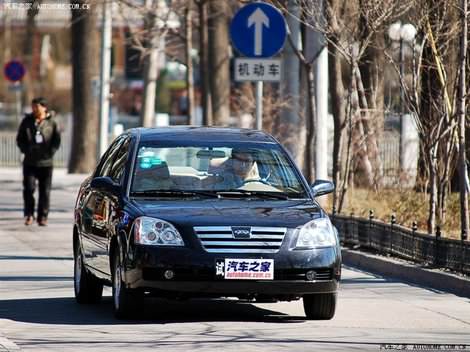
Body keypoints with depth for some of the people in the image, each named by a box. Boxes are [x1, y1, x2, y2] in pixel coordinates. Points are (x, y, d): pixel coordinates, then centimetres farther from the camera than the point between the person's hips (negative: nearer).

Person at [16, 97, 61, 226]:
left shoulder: (51, 123, 0)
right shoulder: (27, 121, 4)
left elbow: (56, 140, 4)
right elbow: (20, 139, 8)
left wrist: (50, 152, -9)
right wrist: (26, 150, -5)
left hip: (46, 162, 0)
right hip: (30, 162, 1)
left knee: (45, 191, 3)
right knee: (28, 188, -7)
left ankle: (42, 217, 10)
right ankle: (29, 214, 4)